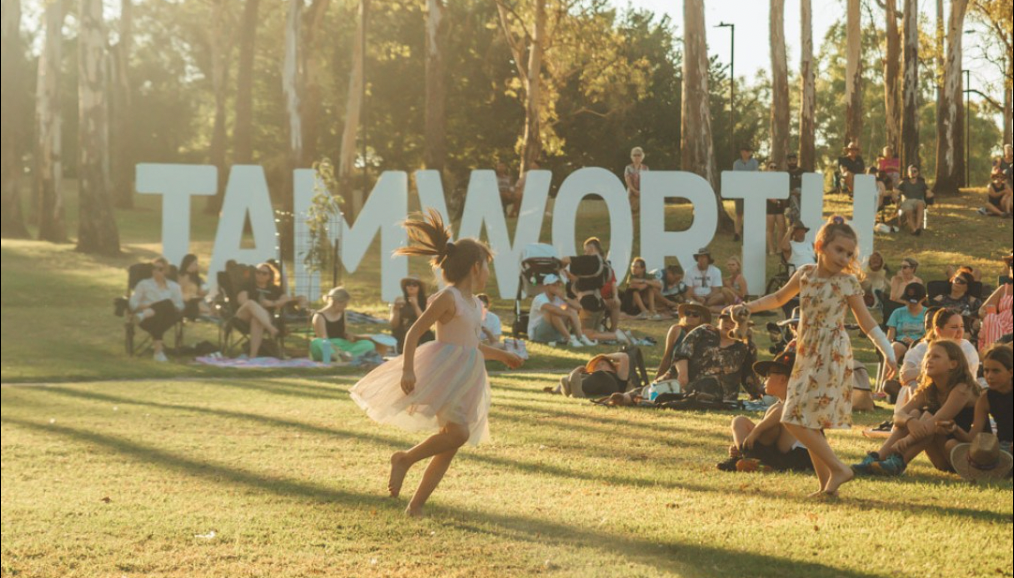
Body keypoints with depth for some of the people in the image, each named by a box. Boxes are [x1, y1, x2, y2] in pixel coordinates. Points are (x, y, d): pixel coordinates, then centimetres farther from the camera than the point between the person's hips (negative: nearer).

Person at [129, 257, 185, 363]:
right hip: (149, 320, -2)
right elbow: (133, 303, 9)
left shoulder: (174, 286, 24)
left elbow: (180, 306, 12)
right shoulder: (144, 284, 20)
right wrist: (145, 306, -13)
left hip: (167, 316, 2)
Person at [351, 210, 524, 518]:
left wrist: (501, 355, 33)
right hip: (444, 372, -9)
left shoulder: (475, 304, 17)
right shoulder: (447, 297, -8)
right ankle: (405, 459, -10)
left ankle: (416, 505, 8)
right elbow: (414, 333, -13)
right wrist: (408, 369, -24)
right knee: (458, 432, -26)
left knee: (450, 446, 4)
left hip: (466, 378, 9)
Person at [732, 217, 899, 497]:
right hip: (808, 356, 7)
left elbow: (867, 322, -1)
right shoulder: (805, 275, 8)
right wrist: (748, 307, 18)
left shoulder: (847, 282, -6)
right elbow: (779, 299, 25)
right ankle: (827, 482, 12)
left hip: (832, 357, -7)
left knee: (798, 420, -13)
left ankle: (838, 469, -6)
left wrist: (889, 353, -7)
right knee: (808, 422, 7)